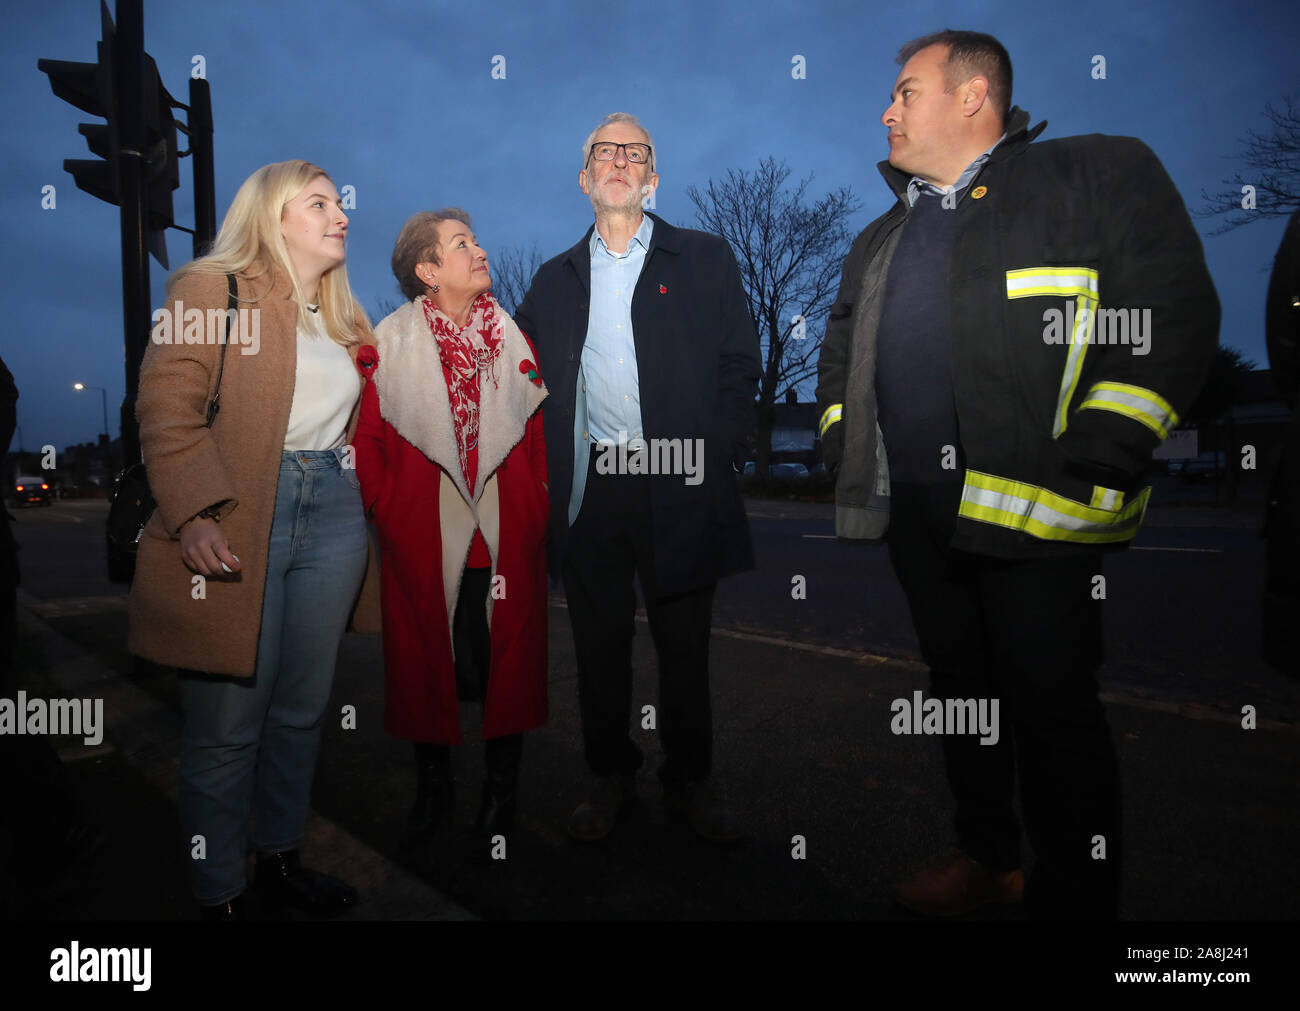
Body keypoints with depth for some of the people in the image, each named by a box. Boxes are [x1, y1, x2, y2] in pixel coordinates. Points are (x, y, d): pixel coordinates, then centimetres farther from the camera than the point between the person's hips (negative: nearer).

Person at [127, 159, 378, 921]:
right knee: (228, 726, 3)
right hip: (235, 523, -6)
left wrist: (361, 502, 11)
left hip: (334, 514, 6)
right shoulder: (209, 290, -1)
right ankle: (219, 893, 21)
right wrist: (194, 514, -20)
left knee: (303, 709, 13)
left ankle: (282, 863, 32)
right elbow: (167, 411, -9)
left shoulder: (343, 315, 18)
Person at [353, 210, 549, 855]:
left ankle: (501, 790, 25)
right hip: (423, 539, -1)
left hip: (508, 535, 1)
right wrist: (387, 513, -4)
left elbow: (542, 435, 7)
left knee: (507, 659, 7)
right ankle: (433, 785, 29)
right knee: (424, 659, 8)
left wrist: (538, 512, 0)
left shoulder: (515, 338, 8)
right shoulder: (388, 343, 1)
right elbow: (367, 440, 2)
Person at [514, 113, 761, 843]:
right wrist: (551, 467, 5)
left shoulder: (705, 260, 8)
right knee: (600, 644, 9)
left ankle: (692, 781, 24)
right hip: (590, 489, 3)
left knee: (684, 644, 7)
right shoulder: (557, 279, 16)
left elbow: (739, 366, 3)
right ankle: (612, 779, 25)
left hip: (678, 485, -2)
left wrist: (717, 457, -6)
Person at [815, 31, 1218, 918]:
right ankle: (987, 856, 36)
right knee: (958, 685, 16)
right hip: (915, 513, 7)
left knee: (1052, 703, 1)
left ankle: (1073, 895, 19)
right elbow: (840, 351, 29)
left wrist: (1096, 463, -15)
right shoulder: (883, 238, 20)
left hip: (1035, 509, -6)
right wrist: (840, 440, 14)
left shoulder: (1099, 176, 1)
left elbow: (1175, 315, -8)